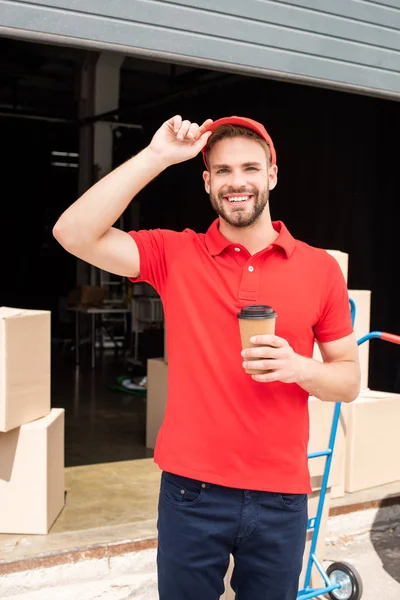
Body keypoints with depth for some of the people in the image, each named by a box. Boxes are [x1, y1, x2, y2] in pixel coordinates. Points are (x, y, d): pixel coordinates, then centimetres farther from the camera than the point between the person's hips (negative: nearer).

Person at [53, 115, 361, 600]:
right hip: (191, 490, -1)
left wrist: (300, 368, -17)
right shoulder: (174, 255, -3)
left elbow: (349, 380, 5)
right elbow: (74, 233, -16)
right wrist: (157, 157, -17)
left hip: (281, 497, 1)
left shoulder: (320, 268, -1)